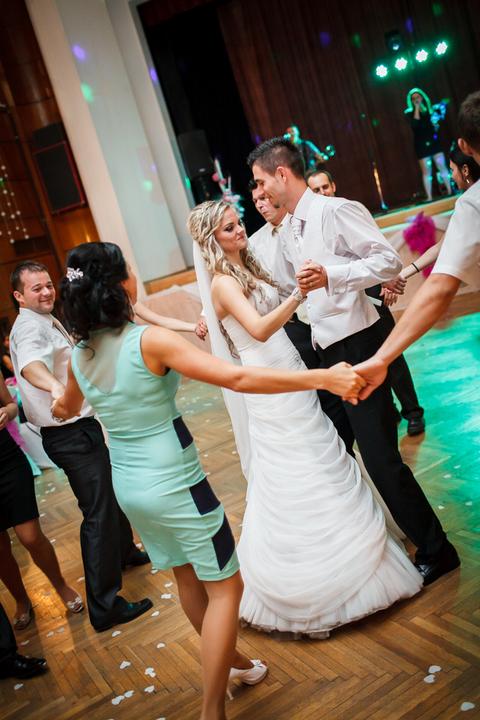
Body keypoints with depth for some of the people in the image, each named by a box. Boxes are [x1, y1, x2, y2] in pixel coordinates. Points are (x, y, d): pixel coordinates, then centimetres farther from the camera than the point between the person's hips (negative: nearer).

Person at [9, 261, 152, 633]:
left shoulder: (46, 320, 14)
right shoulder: (30, 326, -20)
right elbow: (30, 363, -44)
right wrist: (56, 387, -62)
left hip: (80, 428, 11)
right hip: (71, 434, -11)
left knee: (111, 492, 27)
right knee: (98, 512, -8)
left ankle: (124, 550, 51)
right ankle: (105, 607, -1)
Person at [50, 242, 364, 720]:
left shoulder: (80, 355, -1)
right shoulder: (149, 342, -22)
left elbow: (66, 410, 20)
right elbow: (237, 378, -30)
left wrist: (58, 406, 46)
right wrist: (321, 377, -30)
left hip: (129, 486, 8)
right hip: (175, 487, -7)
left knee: (188, 578, 24)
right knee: (224, 587, 8)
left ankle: (231, 662, 44)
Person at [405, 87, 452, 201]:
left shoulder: (430, 109, 9)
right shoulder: (410, 112, -1)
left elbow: (437, 122, 18)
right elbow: (415, 124, -20)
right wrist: (417, 108, -16)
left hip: (434, 141, 3)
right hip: (421, 144, -3)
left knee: (442, 166, 1)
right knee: (426, 172, -2)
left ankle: (450, 191, 7)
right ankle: (429, 197, 1)